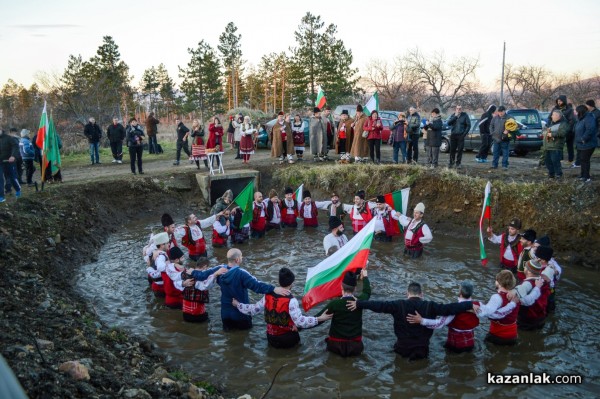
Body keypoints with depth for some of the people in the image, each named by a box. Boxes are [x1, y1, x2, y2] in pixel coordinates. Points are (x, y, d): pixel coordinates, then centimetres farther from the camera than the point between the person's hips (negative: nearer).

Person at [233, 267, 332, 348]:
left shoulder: (268, 296, -7)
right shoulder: (291, 301, -22)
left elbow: (253, 310, 2)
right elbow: (300, 321, -26)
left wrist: (237, 304, 17)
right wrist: (319, 319, -24)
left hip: (271, 339, 4)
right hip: (287, 340, -4)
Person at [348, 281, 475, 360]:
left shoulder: (399, 305, -11)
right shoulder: (429, 306, -9)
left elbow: (379, 305, -15)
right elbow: (449, 308, -9)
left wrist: (359, 304, -13)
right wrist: (470, 305, 0)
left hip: (403, 347, 0)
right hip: (423, 347, 0)